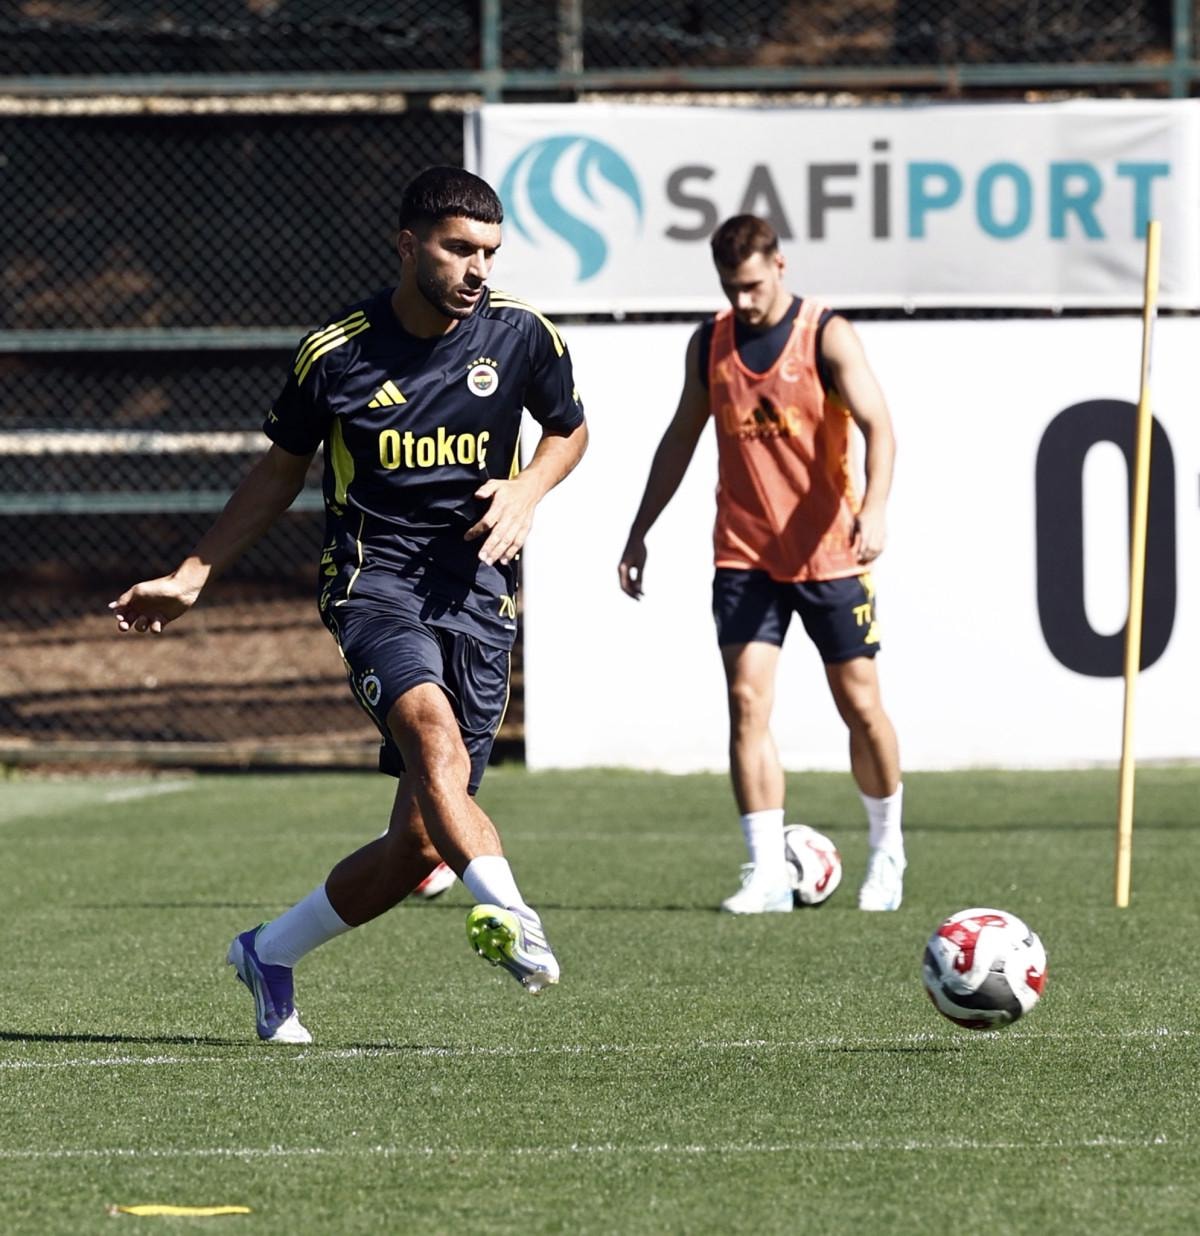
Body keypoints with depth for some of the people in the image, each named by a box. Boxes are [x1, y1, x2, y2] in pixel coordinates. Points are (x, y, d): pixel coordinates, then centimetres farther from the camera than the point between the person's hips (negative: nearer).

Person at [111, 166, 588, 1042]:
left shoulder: (523, 334, 0)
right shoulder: (336, 353, -2)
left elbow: (570, 430, 19)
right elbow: (280, 473, 13)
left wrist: (526, 491, -3)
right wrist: (191, 579, 13)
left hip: (477, 588, 2)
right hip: (374, 575, -2)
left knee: (420, 841, -2)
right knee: (433, 729, -35)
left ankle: (270, 955, 20)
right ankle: (507, 912, -50)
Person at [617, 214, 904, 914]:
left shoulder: (827, 337, -8)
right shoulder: (710, 343, 6)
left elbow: (877, 426, -18)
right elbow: (681, 439, 17)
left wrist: (874, 509, -35)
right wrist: (640, 533, 17)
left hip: (829, 553, -3)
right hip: (744, 557, 3)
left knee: (862, 705, 5)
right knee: (748, 704, -10)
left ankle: (889, 850, 27)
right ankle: (768, 875, -12)